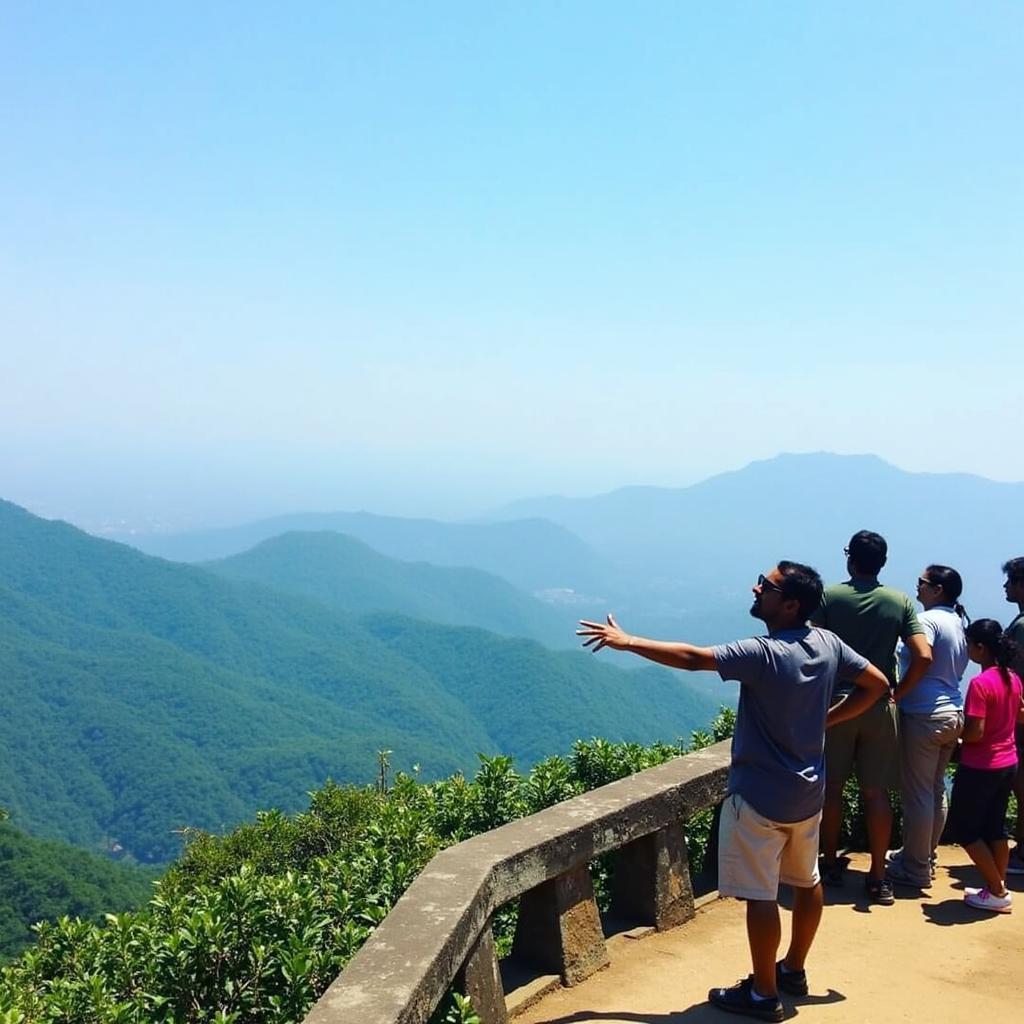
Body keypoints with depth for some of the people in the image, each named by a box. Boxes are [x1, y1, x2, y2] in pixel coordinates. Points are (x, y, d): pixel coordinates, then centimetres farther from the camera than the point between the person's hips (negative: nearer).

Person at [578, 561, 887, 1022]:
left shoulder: (764, 653, -24)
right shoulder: (827, 643, -2)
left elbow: (693, 658, -26)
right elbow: (876, 683, 8)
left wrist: (627, 641, -18)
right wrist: (825, 718, 9)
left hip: (761, 796, -8)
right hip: (807, 792, 8)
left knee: (760, 895, 3)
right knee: (806, 881, 21)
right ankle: (794, 969, 38)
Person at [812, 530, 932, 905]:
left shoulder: (829, 596, -6)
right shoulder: (900, 601, 0)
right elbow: (923, 657, -6)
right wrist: (899, 691, 5)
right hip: (880, 706, 1)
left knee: (831, 788, 11)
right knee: (877, 793, 6)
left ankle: (831, 864, 22)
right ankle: (878, 877, 9)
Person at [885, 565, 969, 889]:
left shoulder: (927, 619, -12)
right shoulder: (958, 622, 15)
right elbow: (955, 669, 15)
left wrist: (896, 695, -18)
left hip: (924, 715, -9)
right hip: (953, 713, 9)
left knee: (917, 793, -1)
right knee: (936, 789, 18)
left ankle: (915, 869, 6)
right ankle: (924, 854, 30)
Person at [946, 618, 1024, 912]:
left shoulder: (980, 683, -23)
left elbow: (974, 733, -24)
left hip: (980, 768, -8)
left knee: (963, 829, 6)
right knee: (995, 827, 17)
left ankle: (997, 892, 8)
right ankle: (999, 889, 20)